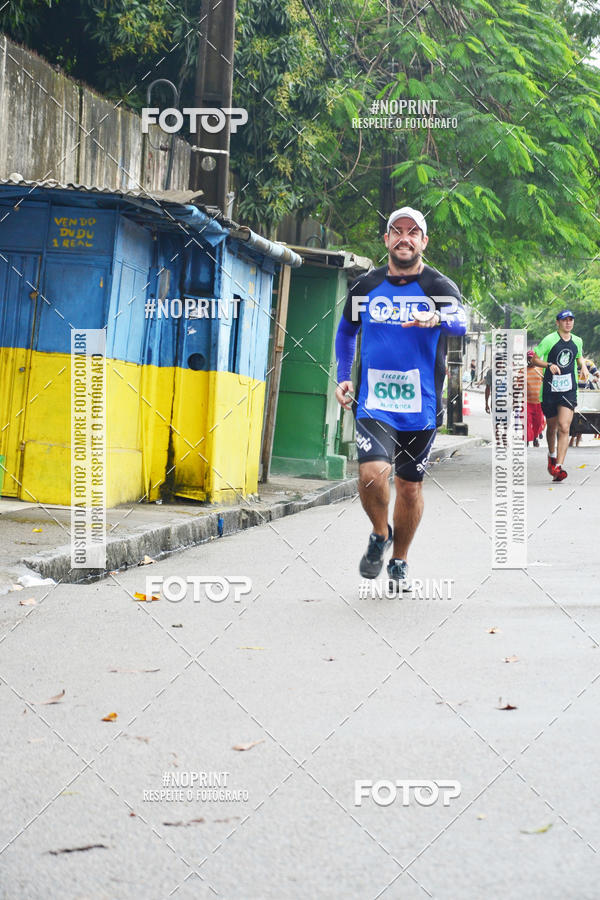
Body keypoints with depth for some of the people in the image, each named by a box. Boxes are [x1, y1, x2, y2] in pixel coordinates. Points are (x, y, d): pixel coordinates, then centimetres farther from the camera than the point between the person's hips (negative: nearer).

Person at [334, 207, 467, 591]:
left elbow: (461, 321, -25)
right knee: (372, 474, -21)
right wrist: (343, 377, 12)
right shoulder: (366, 286, 5)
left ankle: (400, 561, 32)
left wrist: (437, 319, -47)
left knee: (410, 487, 9)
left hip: (422, 406, 0)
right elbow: (346, 331, 23)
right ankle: (380, 535, 9)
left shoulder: (439, 286, -3)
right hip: (374, 403, 0)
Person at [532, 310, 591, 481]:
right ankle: (552, 455, 43)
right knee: (552, 427, 13)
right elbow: (535, 359, -3)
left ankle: (558, 467, -17)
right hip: (550, 389, -2)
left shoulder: (577, 341, 10)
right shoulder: (549, 340, -5)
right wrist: (549, 365, -20)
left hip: (569, 390, 2)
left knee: (564, 428, -14)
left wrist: (583, 367, 9)